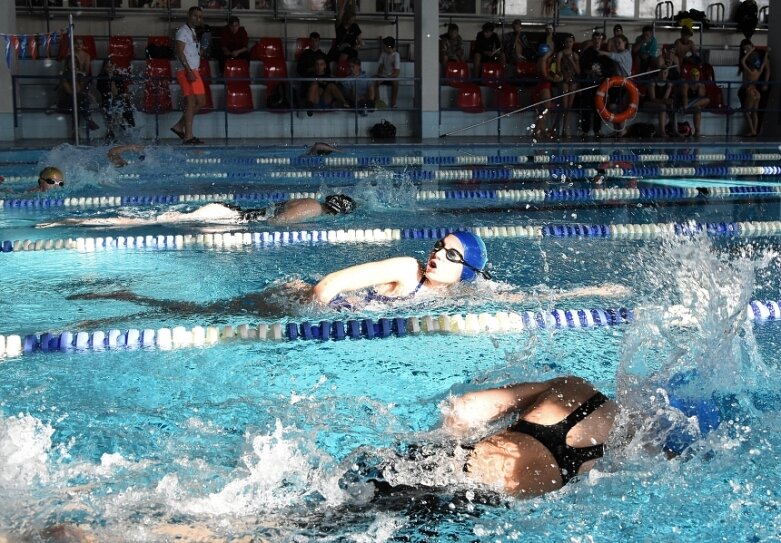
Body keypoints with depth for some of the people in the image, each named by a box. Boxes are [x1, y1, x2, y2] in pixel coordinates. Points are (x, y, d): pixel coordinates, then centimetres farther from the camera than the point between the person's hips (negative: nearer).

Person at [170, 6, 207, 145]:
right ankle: (188, 136, -12)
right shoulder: (183, 31, -8)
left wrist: (193, 71, 19)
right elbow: (179, 51, -18)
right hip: (187, 71, -10)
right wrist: (189, 71, -25)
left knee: (201, 102, 9)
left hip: (193, 71, 10)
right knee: (191, 103, -12)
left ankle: (179, 126, 15)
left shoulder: (192, 32, 21)